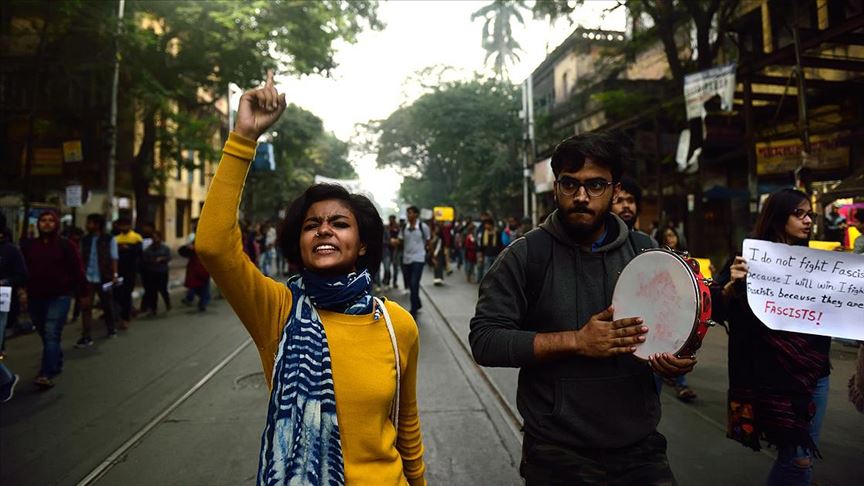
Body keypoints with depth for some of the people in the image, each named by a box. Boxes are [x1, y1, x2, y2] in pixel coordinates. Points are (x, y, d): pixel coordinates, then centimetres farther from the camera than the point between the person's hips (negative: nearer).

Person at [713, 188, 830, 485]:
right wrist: (733, 284, -29)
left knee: (806, 454, 12)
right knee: (797, 458, -1)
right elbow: (718, 311, -11)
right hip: (774, 375, -5)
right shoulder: (752, 257, -8)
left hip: (815, 372, 6)